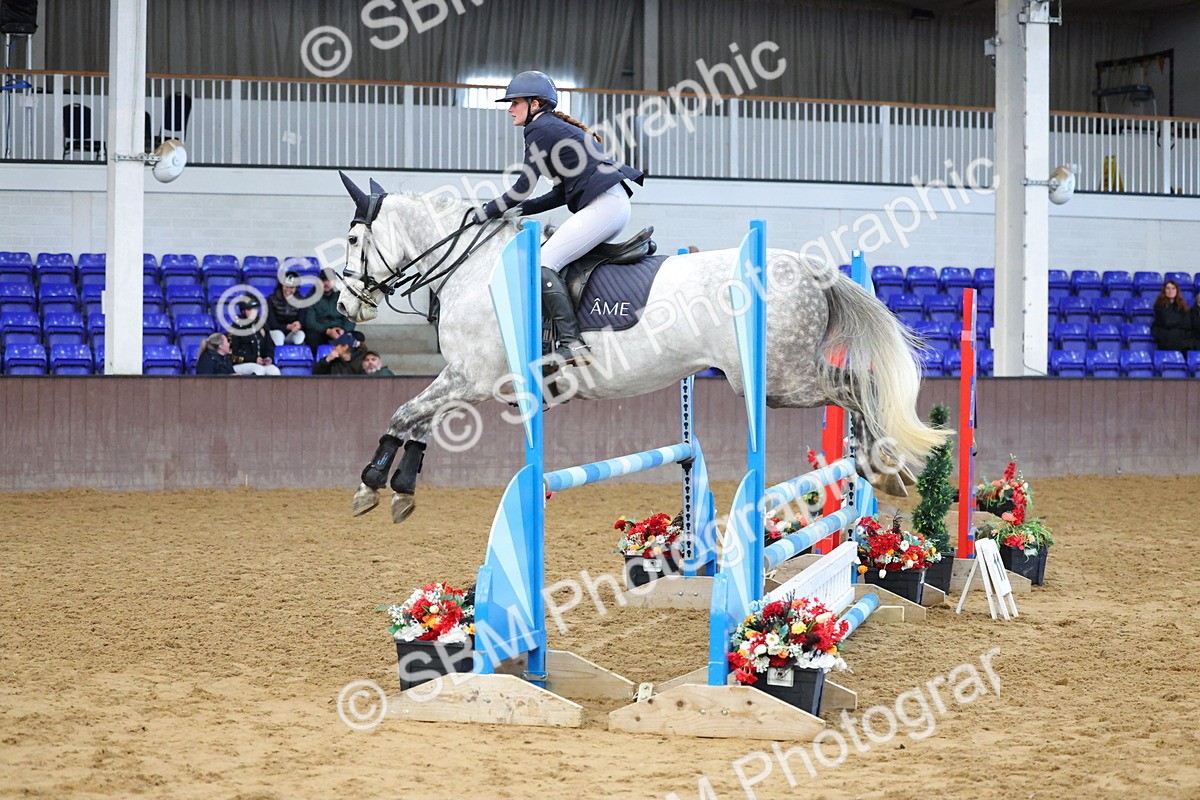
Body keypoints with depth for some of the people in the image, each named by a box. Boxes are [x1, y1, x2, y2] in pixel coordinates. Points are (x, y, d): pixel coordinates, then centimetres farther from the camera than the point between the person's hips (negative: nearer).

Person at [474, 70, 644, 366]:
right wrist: (520, 210, 18)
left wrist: (488, 212, 2)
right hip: (613, 206, 11)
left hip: (603, 206, -11)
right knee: (551, 260, 20)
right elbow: (562, 193, 23)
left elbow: (524, 186, -9)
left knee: (544, 263, -15)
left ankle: (572, 344, -26)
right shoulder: (555, 128, 25)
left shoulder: (540, 129, -4)